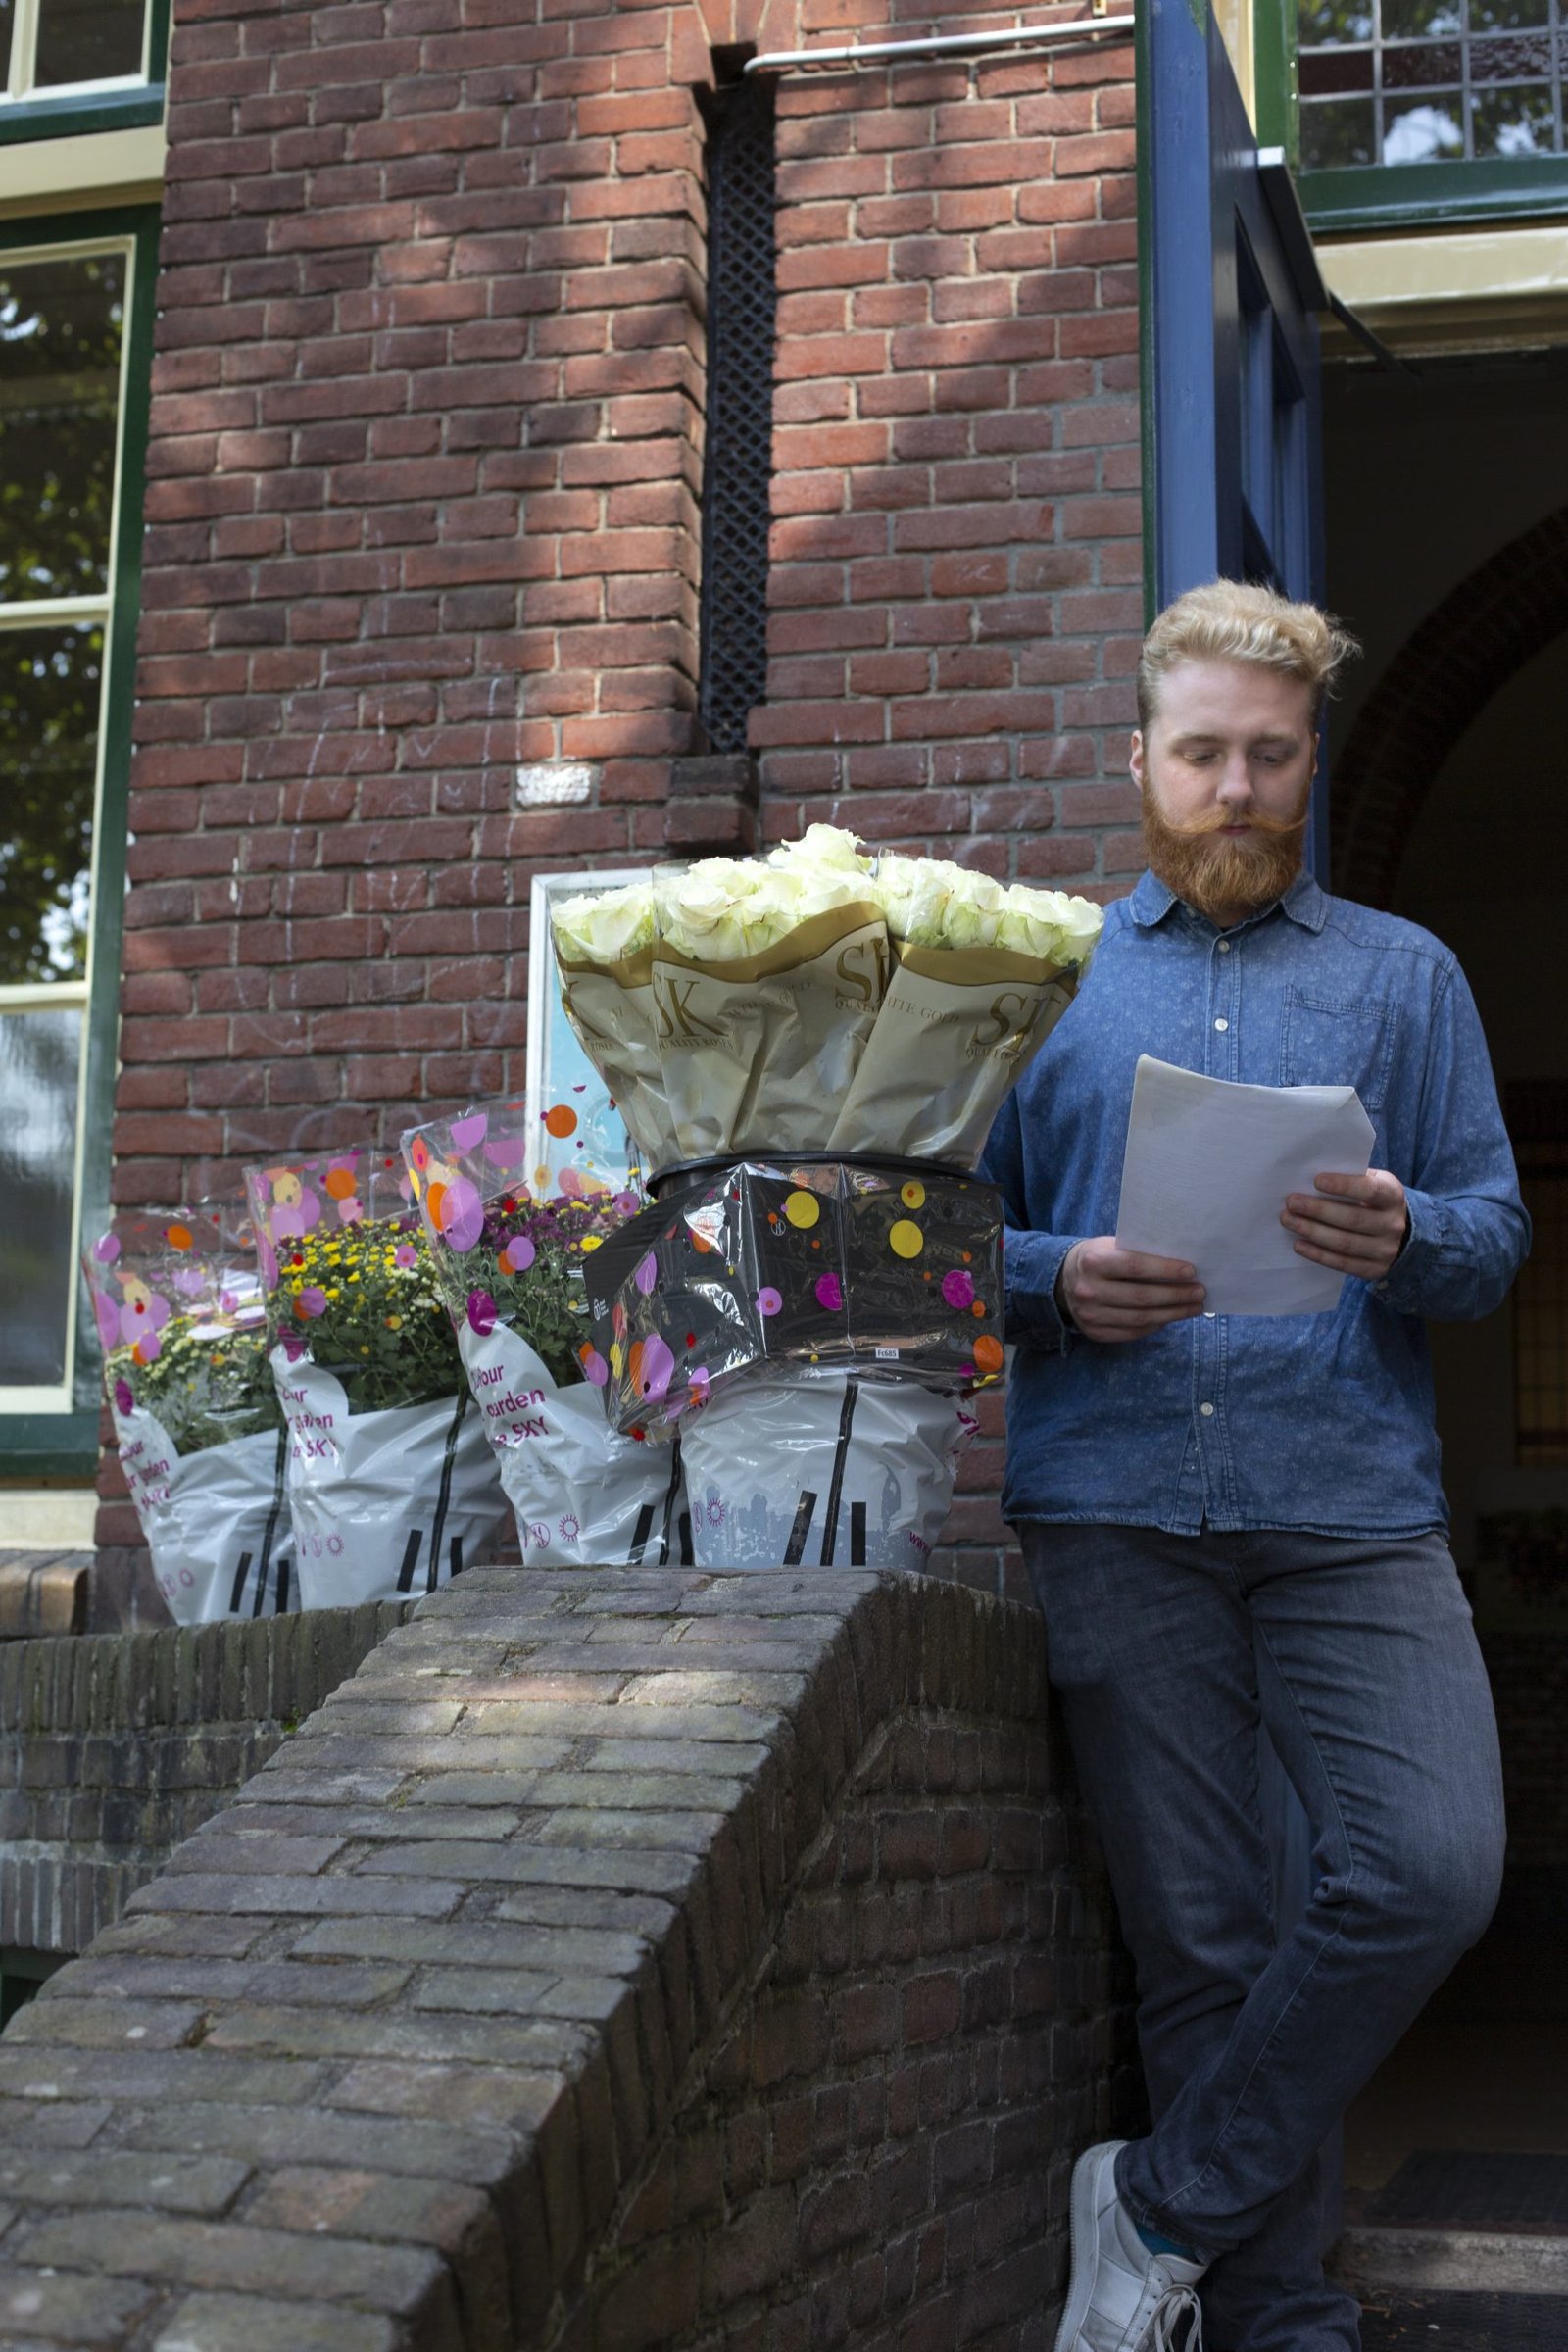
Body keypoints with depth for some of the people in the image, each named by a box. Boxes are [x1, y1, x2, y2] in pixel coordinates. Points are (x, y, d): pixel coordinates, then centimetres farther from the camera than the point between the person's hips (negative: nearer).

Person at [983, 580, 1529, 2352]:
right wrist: (1060, 1282, -10)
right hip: (1116, 1507, 0)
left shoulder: (1403, 976, 15)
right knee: (1197, 1937, 2)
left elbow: (1499, 1231, 9)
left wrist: (1403, 1237, -13)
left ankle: (1167, 2203, 1)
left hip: (1351, 1495, 0)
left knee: (1430, 1871, -17)